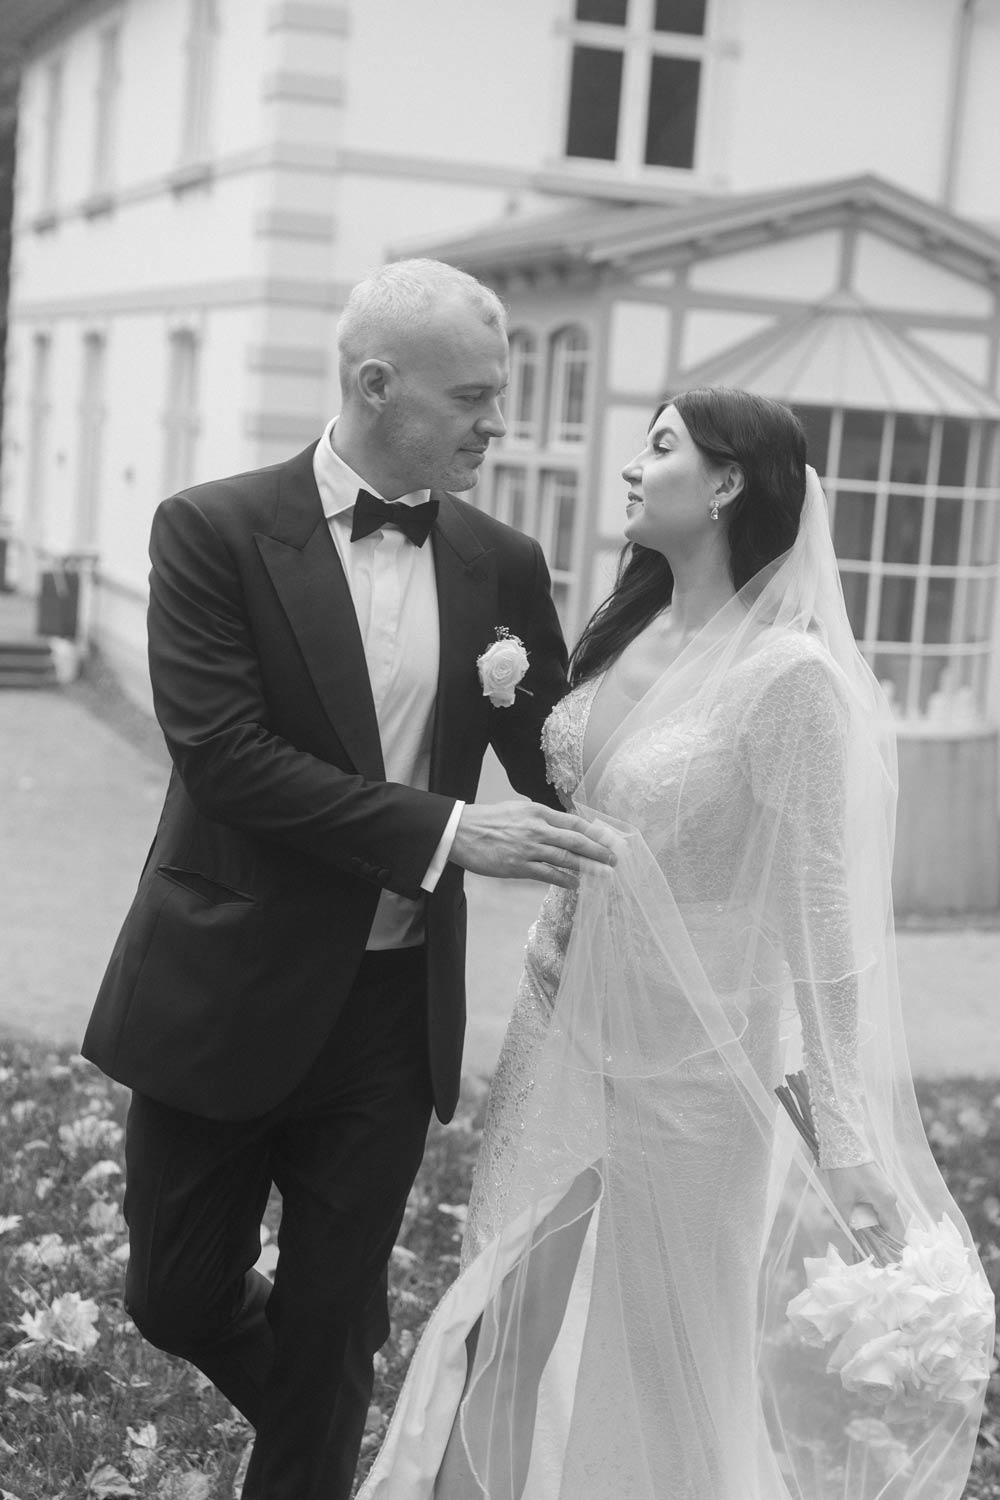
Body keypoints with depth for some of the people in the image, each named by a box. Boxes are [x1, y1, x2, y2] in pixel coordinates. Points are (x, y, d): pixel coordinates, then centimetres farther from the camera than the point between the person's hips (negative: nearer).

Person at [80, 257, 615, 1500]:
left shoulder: (503, 565, 2)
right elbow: (222, 752, -19)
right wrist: (445, 832, -23)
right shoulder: (214, 532, -10)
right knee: (179, 1296, 12)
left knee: (333, 1318, 10)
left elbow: (561, 770, 8)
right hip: (226, 994, -2)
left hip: (394, 1009, 2)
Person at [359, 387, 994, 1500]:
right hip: (559, 1035, 7)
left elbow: (828, 919, -21)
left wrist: (853, 1153, -23)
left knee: (656, 1372, 11)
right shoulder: (633, 638, 4)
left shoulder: (792, 675, -20)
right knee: (513, 1339, 19)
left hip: (679, 1068, -7)